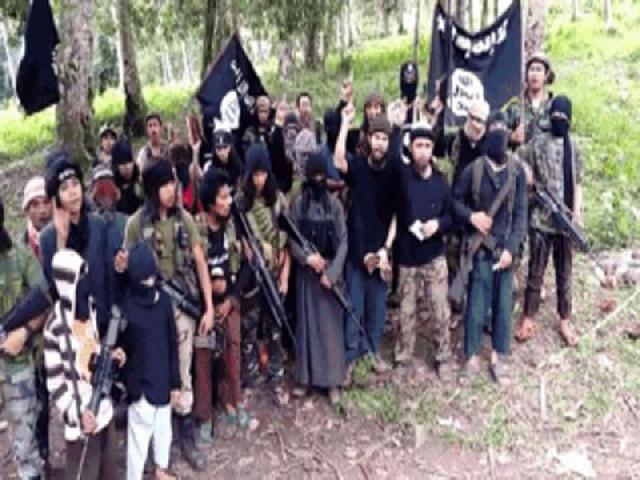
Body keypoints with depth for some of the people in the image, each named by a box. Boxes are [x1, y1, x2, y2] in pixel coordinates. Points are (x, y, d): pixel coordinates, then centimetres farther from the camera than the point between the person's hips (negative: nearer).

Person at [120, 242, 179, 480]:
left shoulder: (164, 300, -3)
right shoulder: (126, 307, -16)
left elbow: (173, 344, 3)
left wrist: (175, 382, 5)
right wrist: (131, 387, -15)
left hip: (163, 379, 5)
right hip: (140, 384, -5)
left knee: (163, 427, 23)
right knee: (140, 435, 2)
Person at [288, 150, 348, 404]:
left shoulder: (335, 205, -1)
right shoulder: (298, 204, 0)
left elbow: (343, 242, -3)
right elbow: (291, 239, 0)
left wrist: (331, 273, -13)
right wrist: (307, 257, -18)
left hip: (330, 270, 0)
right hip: (306, 271, 1)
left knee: (331, 324, 2)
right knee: (307, 322, 7)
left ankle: (332, 380, 10)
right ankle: (305, 376, 19)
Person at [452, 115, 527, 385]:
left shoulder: (517, 172, -1)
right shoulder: (473, 170, -6)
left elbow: (520, 213, -1)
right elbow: (455, 201, 5)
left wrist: (512, 248, -10)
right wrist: (471, 216, -15)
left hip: (506, 248, 2)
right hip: (481, 248, -2)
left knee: (503, 305, 9)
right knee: (476, 305, 3)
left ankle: (499, 358, 24)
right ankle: (471, 359, 18)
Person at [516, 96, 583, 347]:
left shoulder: (573, 146, 7)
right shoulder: (537, 143, -4)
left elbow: (577, 183, 8)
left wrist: (577, 213, -2)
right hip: (541, 219, -3)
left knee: (564, 272, 12)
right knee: (536, 271, 5)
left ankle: (565, 321, 23)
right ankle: (528, 318, 18)